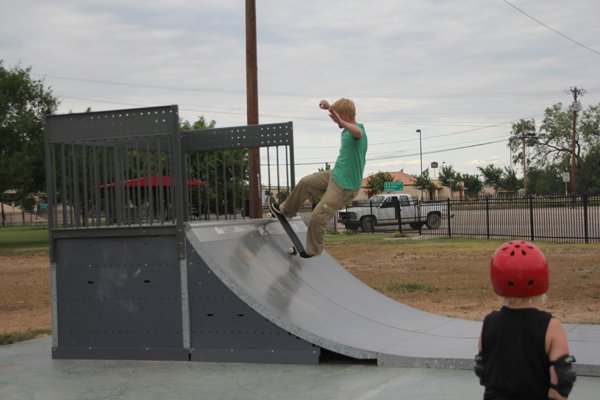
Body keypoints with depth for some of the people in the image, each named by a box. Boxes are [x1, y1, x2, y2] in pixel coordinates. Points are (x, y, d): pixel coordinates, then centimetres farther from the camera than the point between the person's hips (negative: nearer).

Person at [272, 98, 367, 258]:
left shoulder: (358, 130, -26)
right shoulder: (347, 130, 2)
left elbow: (358, 132, -55)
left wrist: (341, 123, -71)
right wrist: (329, 107, 14)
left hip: (344, 186, -9)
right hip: (334, 174, 9)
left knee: (319, 215, -4)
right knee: (305, 183, 20)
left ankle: (314, 250, 19)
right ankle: (287, 210, 43)